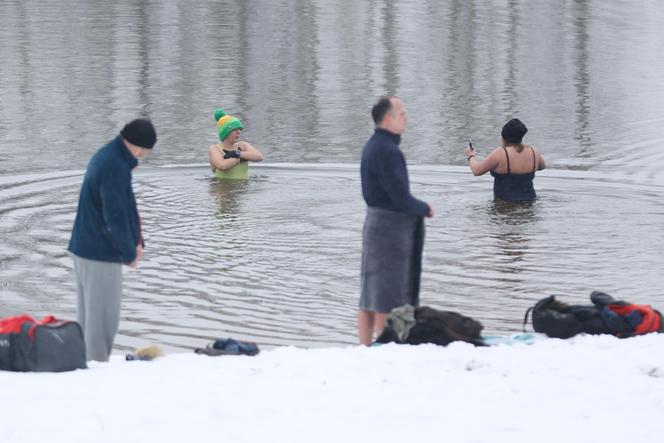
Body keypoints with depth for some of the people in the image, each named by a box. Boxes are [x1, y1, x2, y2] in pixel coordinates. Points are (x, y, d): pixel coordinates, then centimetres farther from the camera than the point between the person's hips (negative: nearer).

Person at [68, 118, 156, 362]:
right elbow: (115, 216, -21)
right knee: (103, 314, -4)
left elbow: (127, 204, 17)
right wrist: (129, 254, -9)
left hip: (84, 248, 10)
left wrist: (136, 241, 10)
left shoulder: (105, 156, 11)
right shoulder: (115, 168, -23)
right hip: (102, 253, -10)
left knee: (88, 312, 15)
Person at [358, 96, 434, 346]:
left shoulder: (372, 146, 11)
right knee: (387, 300, -6)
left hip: (376, 221, 10)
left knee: (369, 298, 11)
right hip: (391, 229, -10)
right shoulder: (387, 151, -20)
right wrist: (425, 209, -3)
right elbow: (401, 198, -23)